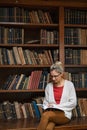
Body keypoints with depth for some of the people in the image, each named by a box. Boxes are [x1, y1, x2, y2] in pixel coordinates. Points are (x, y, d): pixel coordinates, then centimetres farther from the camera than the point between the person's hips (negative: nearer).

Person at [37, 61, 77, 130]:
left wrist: (56, 106, -10)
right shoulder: (49, 86, 9)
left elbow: (73, 103, -4)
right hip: (51, 113, 2)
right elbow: (45, 102, 14)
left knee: (45, 115, -33)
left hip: (64, 114, -2)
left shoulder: (69, 84, 0)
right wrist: (48, 108, -10)